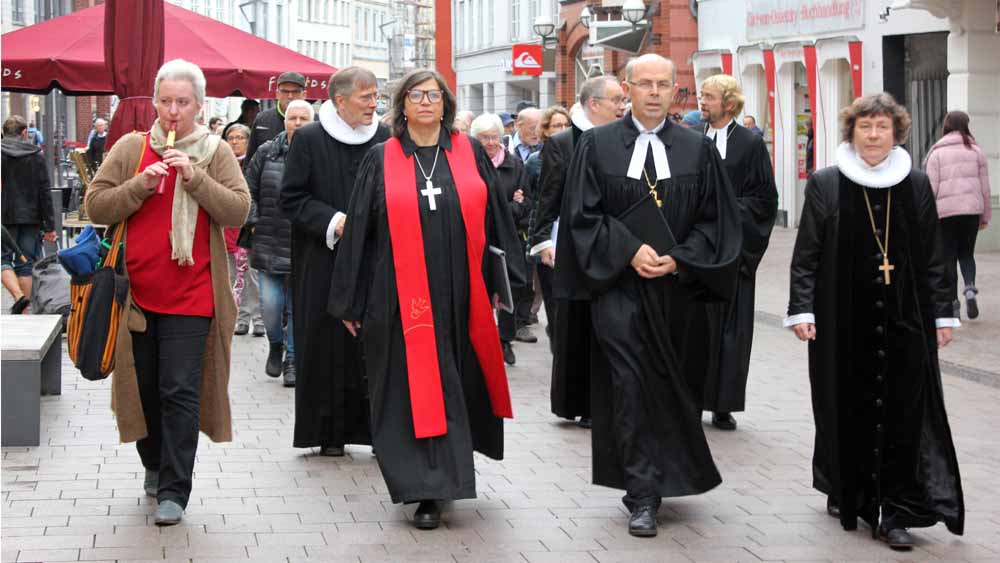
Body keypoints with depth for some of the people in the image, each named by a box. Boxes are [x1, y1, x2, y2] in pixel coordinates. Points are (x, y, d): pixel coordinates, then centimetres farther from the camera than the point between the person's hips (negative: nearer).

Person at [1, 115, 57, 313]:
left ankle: (19, 296, -18)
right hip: (31, 218, 2)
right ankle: (25, 311, 7)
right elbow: (45, 192, 1)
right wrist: (50, 226, 4)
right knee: (26, 263, 8)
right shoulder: (36, 155, 3)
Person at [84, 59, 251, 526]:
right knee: (145, 385, 13)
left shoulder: (216, 153, 2)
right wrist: (140, 185, -13)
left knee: (180, 392, -5)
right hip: (138, 291, 2)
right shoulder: (130, 148, 5)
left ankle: (173, 490, -1)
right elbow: (96, 205, 1)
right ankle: (155, 465, 34)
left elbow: (238, 210, -7)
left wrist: (195, 177, -17)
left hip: (191, 296, -2)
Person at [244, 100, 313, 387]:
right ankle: (276, 345, 30)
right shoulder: (267, 153, 5)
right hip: (270, 246, 2)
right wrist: (253, 221, 5)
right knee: (270, 304, 1)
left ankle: (292, 358, 20)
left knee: (297, 306, 4)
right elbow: (247, 189, 12)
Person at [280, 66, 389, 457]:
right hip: (324, 261, -2)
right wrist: (333, 221, -14)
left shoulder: (384, 138, 5)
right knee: (328, 346, 2)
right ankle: (329, 431, 11)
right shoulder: (308, 139, -2)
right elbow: (292, 199, -3)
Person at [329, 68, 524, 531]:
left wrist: (503, 279, 8)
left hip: (461, 296, 2)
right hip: (402, 298, -2)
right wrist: (351, 301, 3)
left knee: (458, 385, 11)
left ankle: (444, 476, 29)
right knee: (416, 389, -2)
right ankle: (428, 491, 1)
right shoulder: (381, 160, 3)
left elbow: (495, 218, 11)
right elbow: (359, 231, 4)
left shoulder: (470, 154, 7)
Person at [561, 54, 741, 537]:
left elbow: (716, 221, 4)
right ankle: (643, 495, -7)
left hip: (677, 288, 2)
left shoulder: (698, 149, 5)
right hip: (618, 285, -2)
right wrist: (629, 251, -14)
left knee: (674, 386, 10)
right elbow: (583, 214, -2)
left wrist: (678, 259, -10)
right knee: (629, 384, -9)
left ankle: (670, 475, 29)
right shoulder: (597, 145, 1)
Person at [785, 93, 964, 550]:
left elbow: (932, 258, 9)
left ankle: (896, 511, 2)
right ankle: (846, 493, 27)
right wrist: (801, 309, -7)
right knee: (846, 409, 7)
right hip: (843, 321, -1)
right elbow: (806, 254, 0)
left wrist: (942, 314, 6)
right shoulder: (825, 185, 0)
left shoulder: (916, 186, 5)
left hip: (904, 320, 1)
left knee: (903, 413, -3)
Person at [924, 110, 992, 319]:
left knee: (949, 257, 7)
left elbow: (931, 188, -5)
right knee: (966, 253, 15)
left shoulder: (937, 153, 0)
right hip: (971, 209, 2)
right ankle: (970, 288, -10)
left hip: (945, 211, -2)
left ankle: (953, 303, 6)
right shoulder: (976, 151, 7)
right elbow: (985, 187, 7)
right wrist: (985, 216, 15)